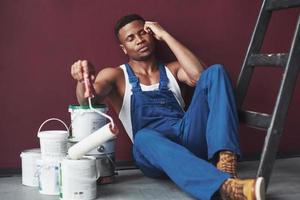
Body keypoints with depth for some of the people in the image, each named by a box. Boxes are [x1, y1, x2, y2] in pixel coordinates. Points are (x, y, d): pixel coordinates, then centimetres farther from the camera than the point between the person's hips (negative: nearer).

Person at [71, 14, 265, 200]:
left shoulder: (172, 70, 23)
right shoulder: (115, 75, 17)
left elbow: (200, 76, -1)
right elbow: (88, 99, -5)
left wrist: (165, 35, 6)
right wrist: (84, 79, -30)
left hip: (190, 136, 3)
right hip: (154, 145, -2)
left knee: (215, 71, -12)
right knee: (144, 137, -39)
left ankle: (226, 161, -31)